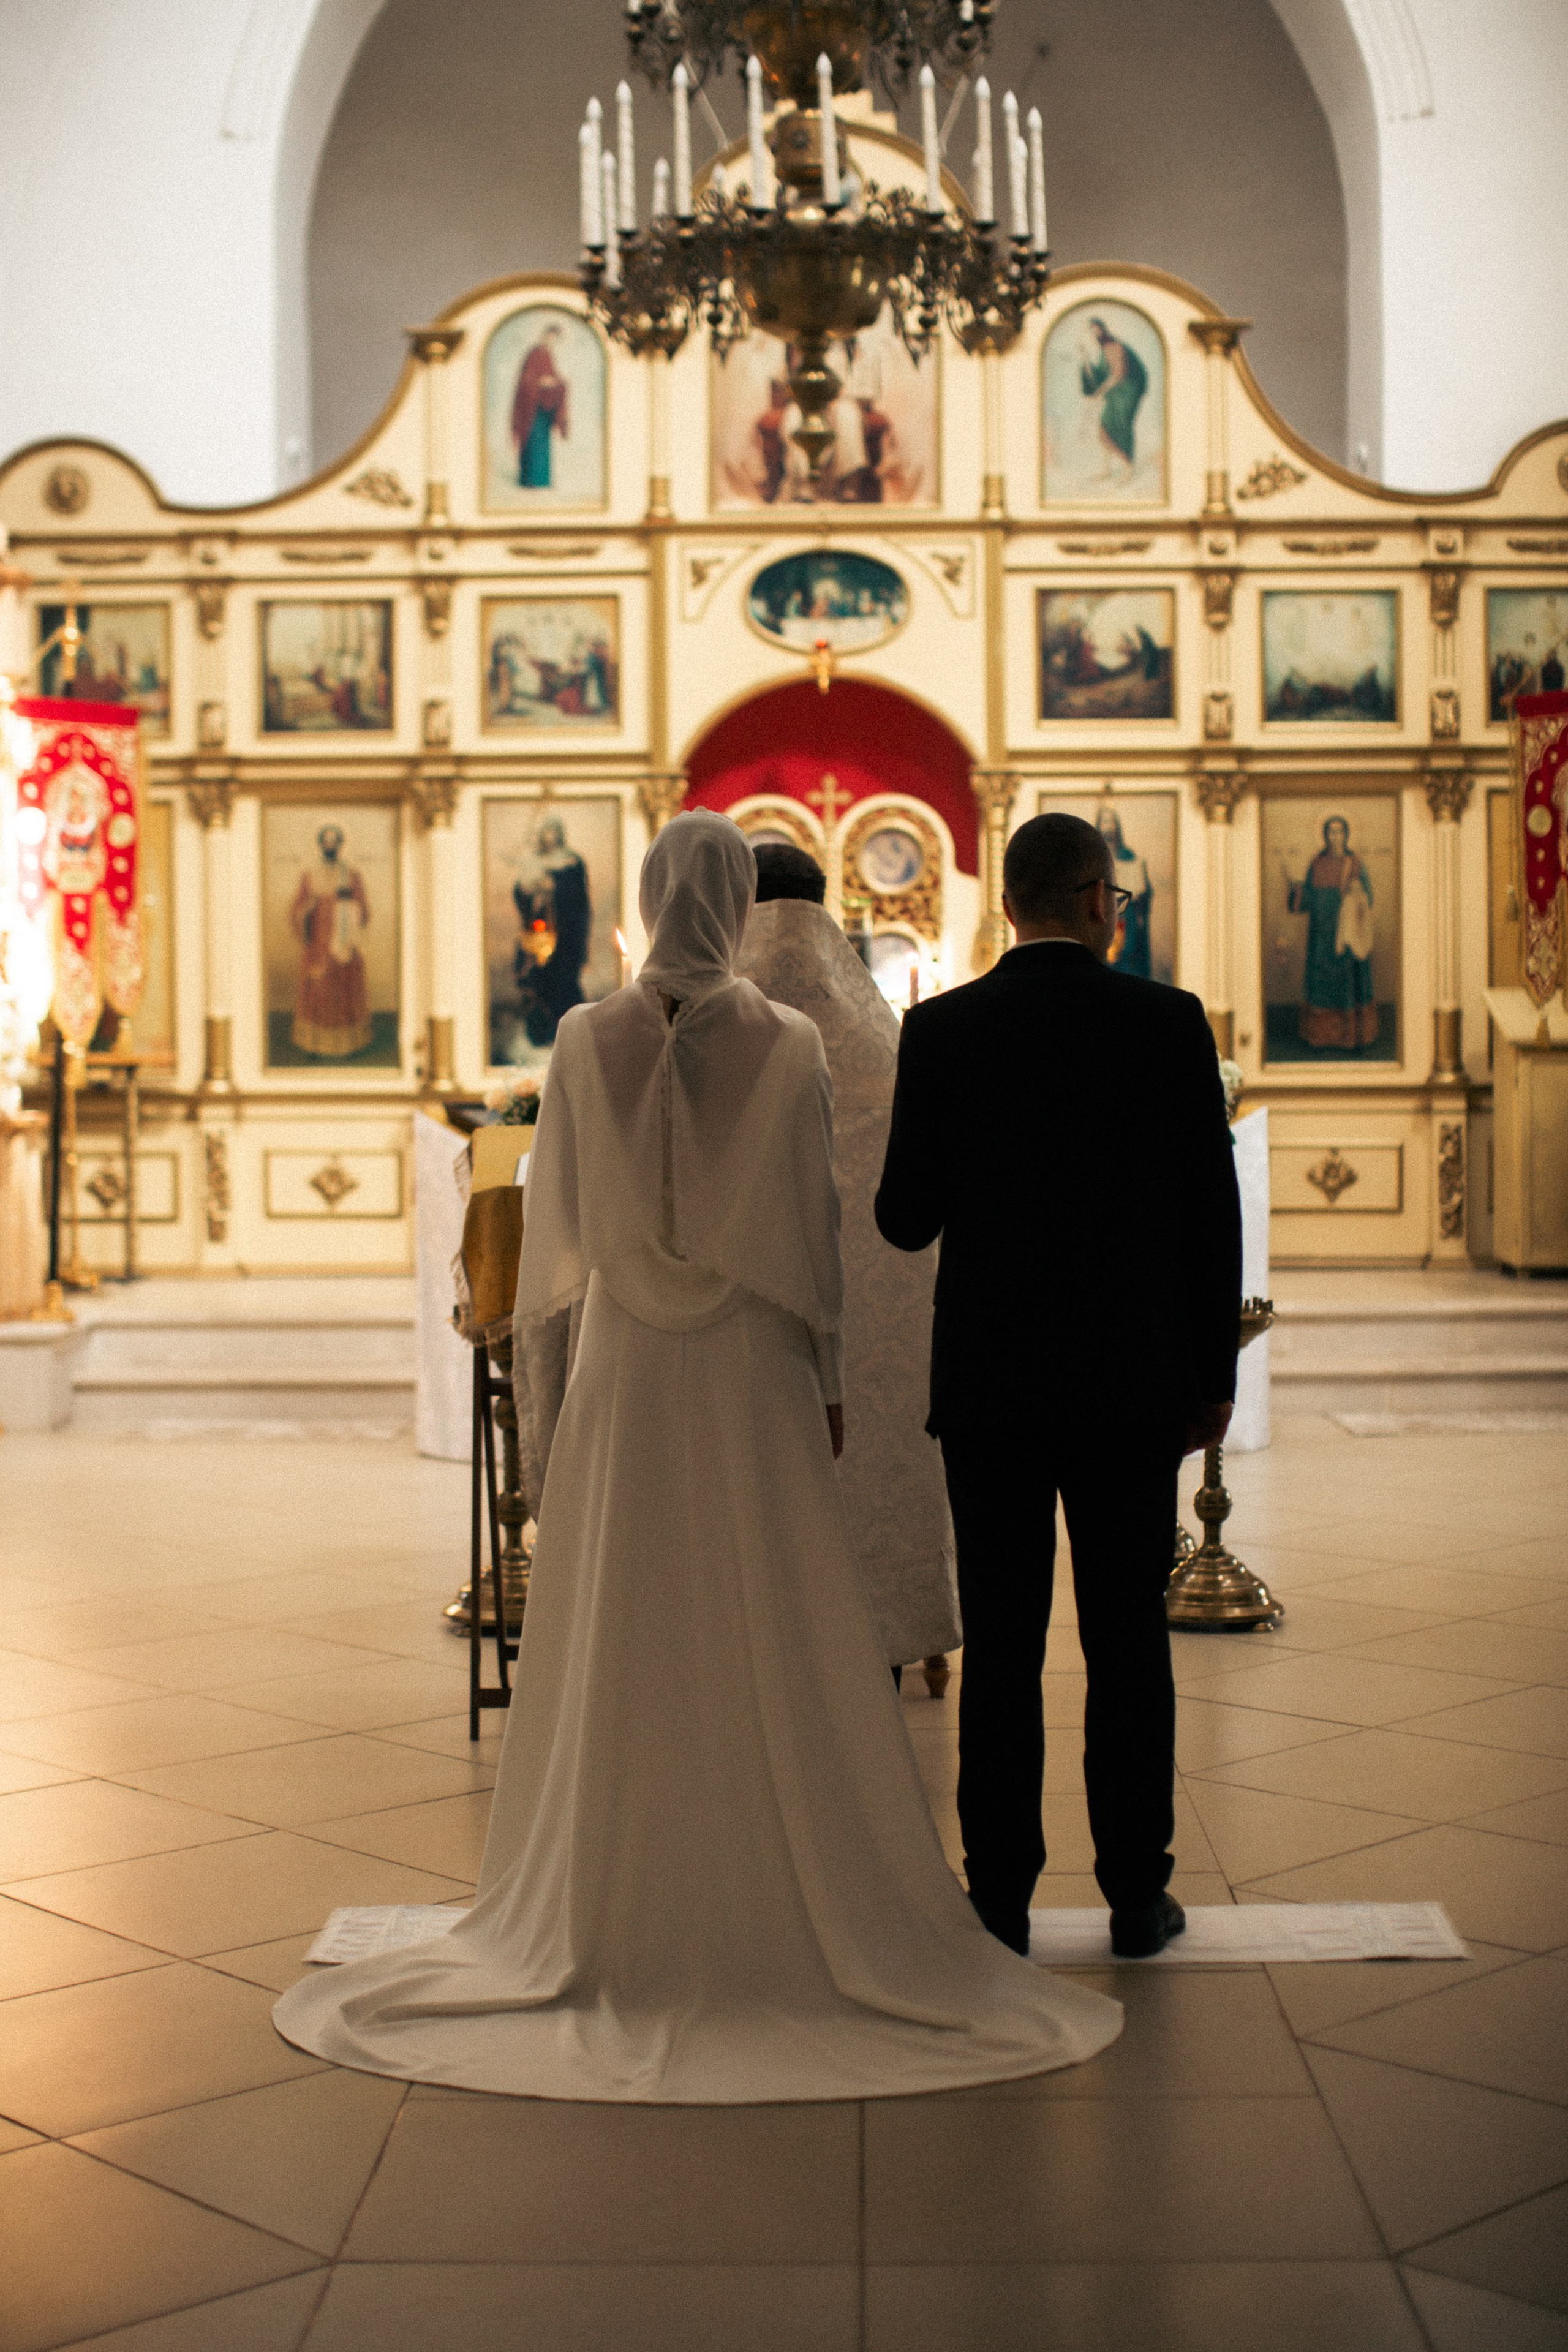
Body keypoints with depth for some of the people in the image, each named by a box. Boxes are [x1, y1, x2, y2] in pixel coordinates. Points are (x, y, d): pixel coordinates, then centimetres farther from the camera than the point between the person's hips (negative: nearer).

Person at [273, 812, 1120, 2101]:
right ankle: (804, 1899, 10)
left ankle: (614, 1911, 13)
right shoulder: (790, 1043, -7)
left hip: (626, 1373, 1)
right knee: (780, 1644, 6)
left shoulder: (588, 1040, -4)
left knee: (620, 1646, 8)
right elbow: (816, 1221, -4)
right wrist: (829, 1377, 5)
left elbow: (555, 1218, -1)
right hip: (756, 1375, -1)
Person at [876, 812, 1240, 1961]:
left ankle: (1001, 1899, 12)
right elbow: (1213, 1211, -4)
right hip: (1133, 1381, 0)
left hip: (989, 1383, 0)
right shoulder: (1168, 1021, -5)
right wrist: (1215, 1372, 6)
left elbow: (906, 1220, -3)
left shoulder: (941, 1030, -4)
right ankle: (1137, 1897, 16)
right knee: (1129, 1642, 9)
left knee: (1001, 1648, 6)